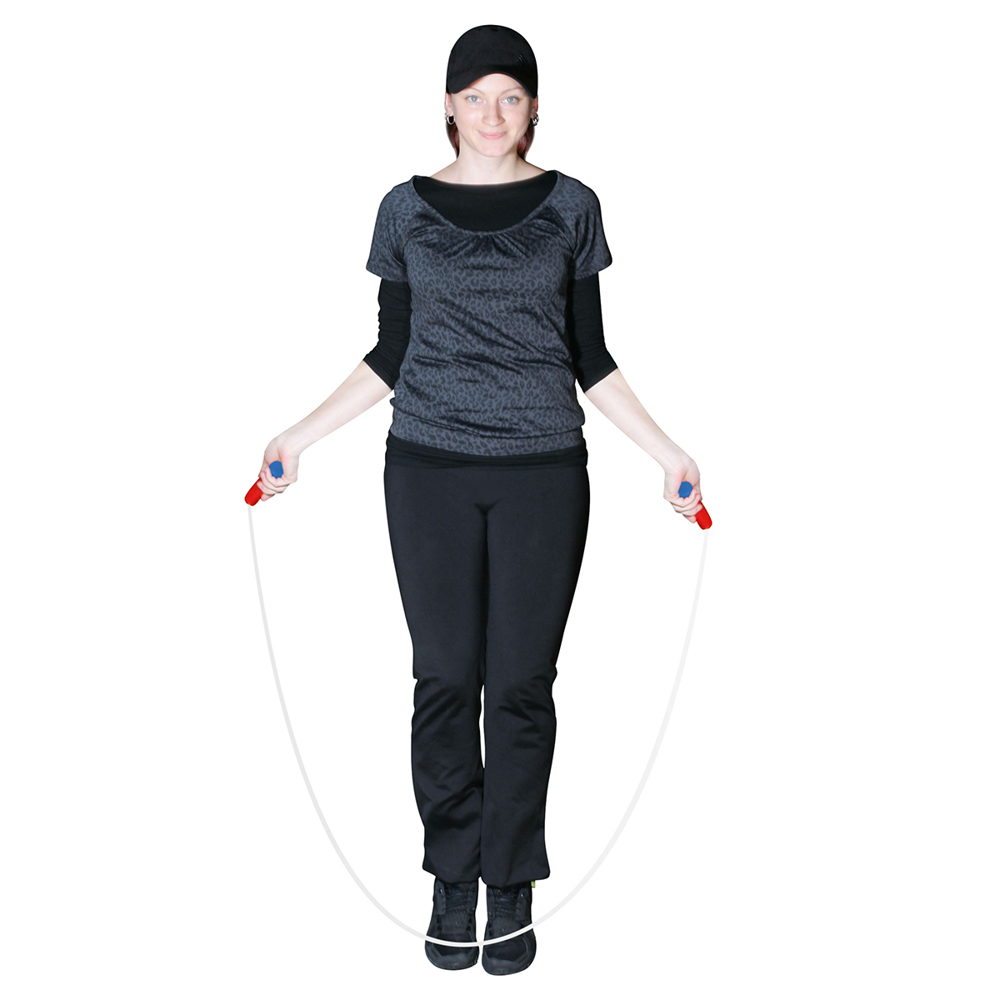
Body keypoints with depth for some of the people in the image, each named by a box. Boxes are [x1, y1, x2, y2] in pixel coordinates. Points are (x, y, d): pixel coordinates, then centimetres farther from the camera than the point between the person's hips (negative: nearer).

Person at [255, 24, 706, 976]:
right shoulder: (406, 209, 6)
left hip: (542, 473, 0)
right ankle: (453, 880, 20)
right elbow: (390, 354, 10)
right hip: (430, 470, 1)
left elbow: (590, 357, 7)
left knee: (521, 684, 3)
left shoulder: (570, 207, 4)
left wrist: (664, 448, 2)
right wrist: (303, 432, 4)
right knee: (445, 681, 5)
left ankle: (512, 888, 19)